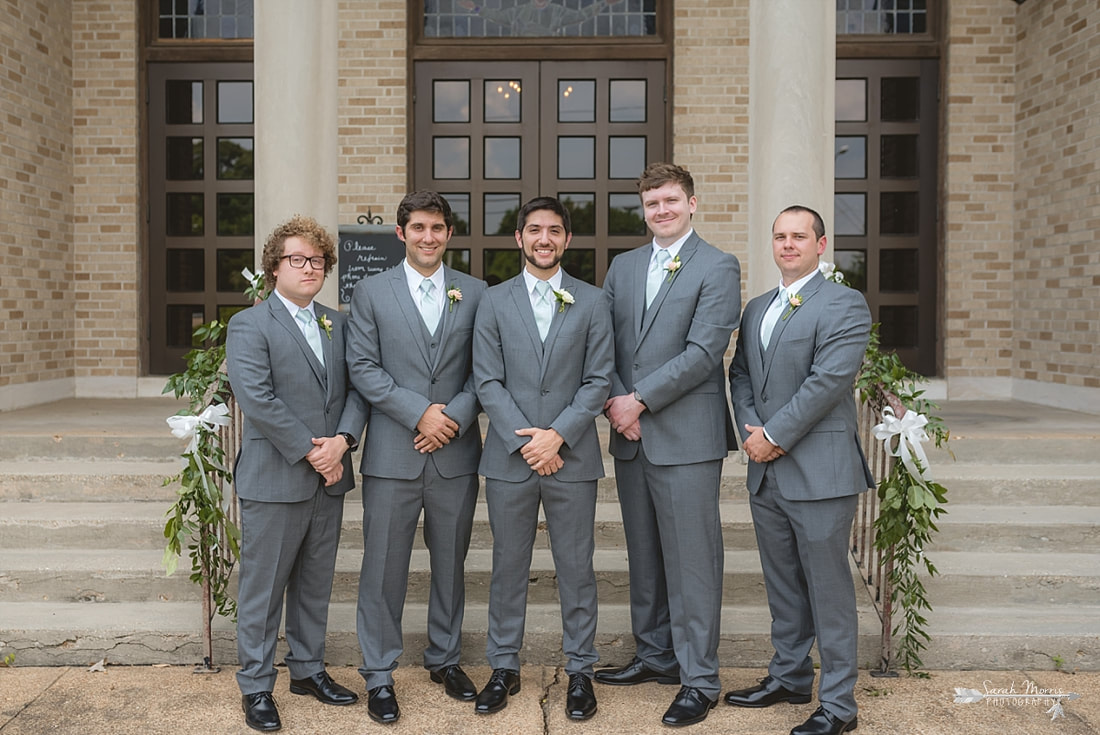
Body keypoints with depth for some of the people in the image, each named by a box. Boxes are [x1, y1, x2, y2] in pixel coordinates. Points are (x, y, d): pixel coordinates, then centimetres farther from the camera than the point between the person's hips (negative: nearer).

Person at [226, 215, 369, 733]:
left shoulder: (337, 324, 12)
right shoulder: (250, 325, -5)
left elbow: (356, 388, 5)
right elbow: (256, 398, -16)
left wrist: (343, 440, -12)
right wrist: (309, 450, -16)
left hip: (329, 476, 6)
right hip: (274, 479, -5)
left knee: (315, 583, 16)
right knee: (263, 587, 5)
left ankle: (308, 669, 31)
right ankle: (255, 686, 19)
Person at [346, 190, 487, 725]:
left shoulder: (474, 293, 7)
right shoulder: (371, 292, 3)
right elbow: (362, 367, -4)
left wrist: (456, 417, -12)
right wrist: (419, 413, -13)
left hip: (456, 454, 2)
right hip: (392, 455, -2)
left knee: (450, 564, 14)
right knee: (384, 568, 4)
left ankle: (445, 658, 32)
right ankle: (378, 675, 18)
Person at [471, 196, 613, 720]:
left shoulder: (591, 302, 5)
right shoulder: (494, 302, 6)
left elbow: (598, 380, 0)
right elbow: (487, 381, 0)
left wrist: (558, 435, -11)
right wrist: (523, 441, -10)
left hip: (571, 457, 0)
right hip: (509, 458, 1)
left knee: (576, 568, 7)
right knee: (508, 567, 10)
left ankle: (579, 671, 21)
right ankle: (504, 668, 25)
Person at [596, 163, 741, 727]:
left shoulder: (718, 268, -4)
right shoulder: (622, 267, 15)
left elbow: (703, 352, -13)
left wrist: (640, 400, -13)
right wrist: (616, 402, -5)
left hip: (686, 438, -6)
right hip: (630, 435, 6)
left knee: (692, 560, 0)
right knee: (644, 554, 16)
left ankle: (698, 679, 11)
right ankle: (654, 655, 31)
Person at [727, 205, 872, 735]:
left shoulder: (844, 304, -7)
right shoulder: (756, 309, 17)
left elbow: (828, 379, -16)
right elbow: (740, 373, 15)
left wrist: (774, 436, -15)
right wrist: (750, 431, -2)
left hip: (819, 470, -7)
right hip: (766, 471, 7)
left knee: (828, 589, 1)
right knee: (782, 584, 18)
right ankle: (788, 677, 33)